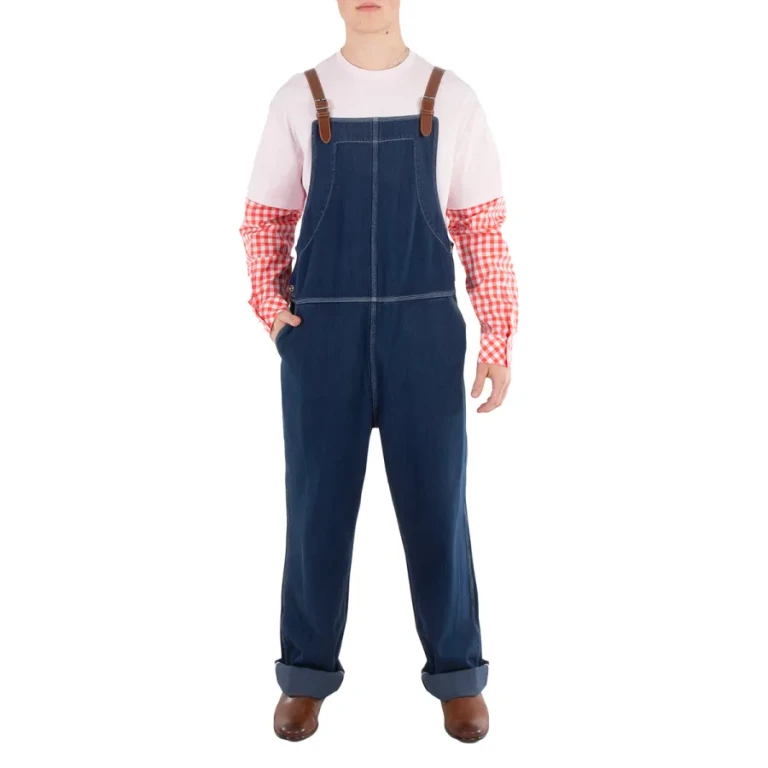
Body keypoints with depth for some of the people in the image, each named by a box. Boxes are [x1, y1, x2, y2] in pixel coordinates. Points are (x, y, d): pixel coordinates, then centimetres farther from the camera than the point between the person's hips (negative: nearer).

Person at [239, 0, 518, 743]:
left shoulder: (451, 97, 4)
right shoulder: (299, 99, 6)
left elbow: (482, 226, 4)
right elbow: (265, 218, 10)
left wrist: (496, 337, -1)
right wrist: (272, 306, -5)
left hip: (424, 328, 0)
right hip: (322, 331, 1)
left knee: (435, 500, 5)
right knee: (318, 501, 7)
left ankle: (458, 673, 20)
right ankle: (306, 673, 21)